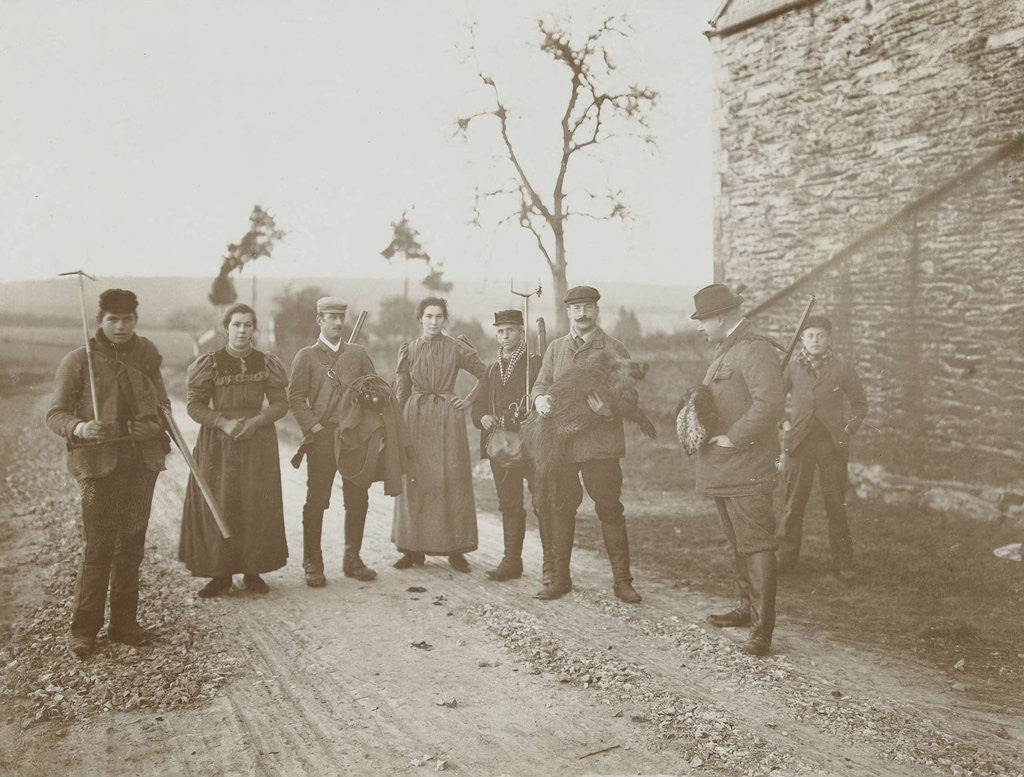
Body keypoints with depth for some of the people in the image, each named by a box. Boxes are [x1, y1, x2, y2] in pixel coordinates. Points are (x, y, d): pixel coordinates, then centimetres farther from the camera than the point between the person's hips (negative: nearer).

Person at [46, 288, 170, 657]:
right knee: (98, 549, -4)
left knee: (132, 546, 11)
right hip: (100, 464, -4)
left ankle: (124, 623, 22)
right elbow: (55, 414, -5)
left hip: (142, 462, 5)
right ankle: (83, 629, 9)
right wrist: (80, 428, -24)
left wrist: (162, 411, 10)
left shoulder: (146, 353, 9)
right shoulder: (78, 360, -4)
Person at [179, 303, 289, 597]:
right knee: (217, 506, -2)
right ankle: (220, 575, 7)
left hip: (258, 443, 1)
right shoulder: (210, 363, 0)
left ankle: (253, 571, 12)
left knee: (257, 507, 1)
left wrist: (256, 421, -12)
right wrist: (224, 422, -15)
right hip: (217, 444, -1)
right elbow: (195, 405, -1)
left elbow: (280, 404, 5)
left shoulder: (267, 363, 4)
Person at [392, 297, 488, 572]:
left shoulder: (457, 348, 2)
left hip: (447, 418, -2)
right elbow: (401, 391, 11)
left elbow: (486, 375, 10)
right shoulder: (408, 349, 8)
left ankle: (456, 550, 6)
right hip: (415, 419, 2)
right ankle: (413, 549, 10)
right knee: (414, 481, 1)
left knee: (452, 481, -2)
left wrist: (469, 401, 3)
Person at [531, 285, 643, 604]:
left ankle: (622, 580, 11)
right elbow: (541, 383, 15)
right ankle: (559, 577, 19)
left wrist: (608, 409, -22)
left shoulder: (615, 350, 2)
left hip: (601, 444, -3)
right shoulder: (556, 348, 13)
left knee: (610, 510, 1)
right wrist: (540, 399, -9)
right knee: (560, 509, 8)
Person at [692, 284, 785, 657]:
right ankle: (748, 607, 32)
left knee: (755, 545, -7)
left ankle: (762, 627, -4)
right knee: (737, 545, 19)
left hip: (746, 469, -10)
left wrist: (733, 438, -21)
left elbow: (771, 403, -28)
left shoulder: (754, 349, -15)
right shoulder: (725, 351, 18)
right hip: (720, 469, 10)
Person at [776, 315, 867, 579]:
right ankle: (785, 558, 15)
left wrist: (849, 429, -2)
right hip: (800, 444, 1)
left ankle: (843, 564, 12)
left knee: (836, 506, 2)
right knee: (793, 504, 3)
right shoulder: (793, 367, 2)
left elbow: (860, 404, 10)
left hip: (832, 445, -1)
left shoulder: (842, 368, -1)